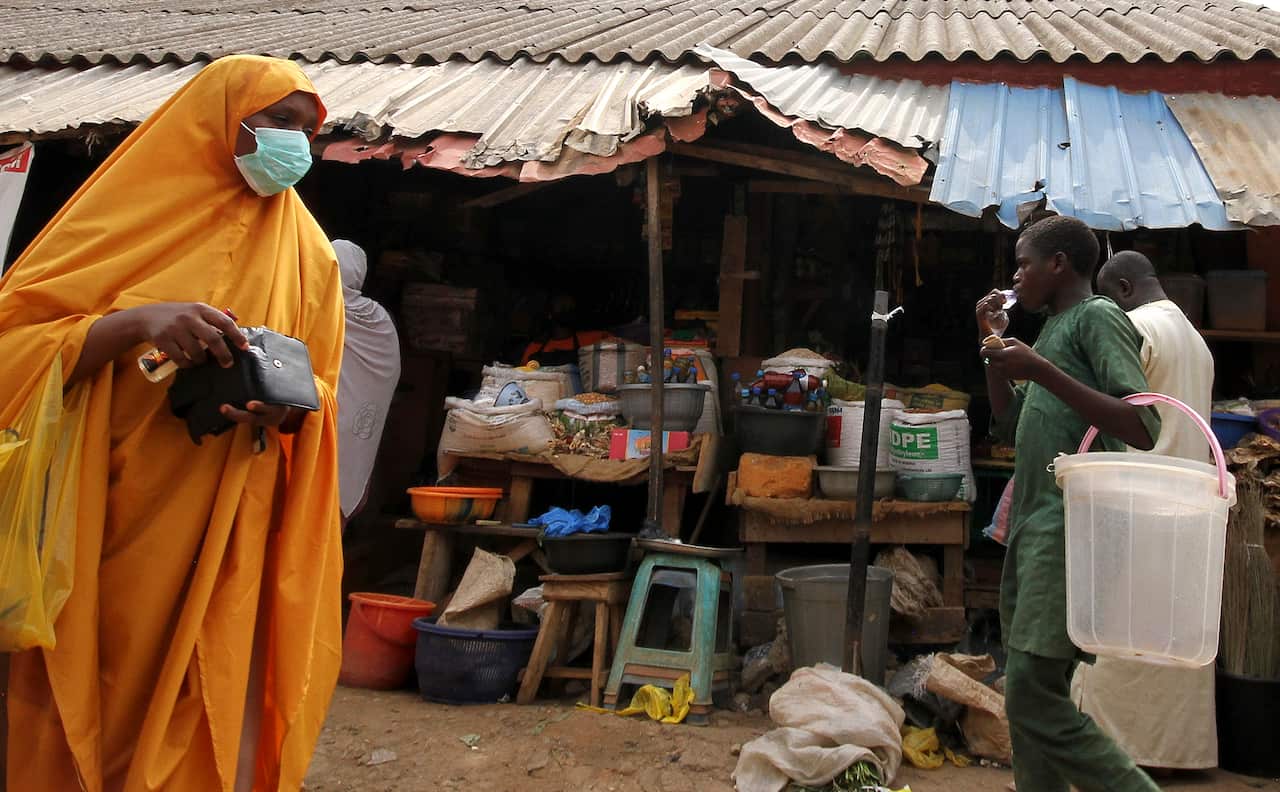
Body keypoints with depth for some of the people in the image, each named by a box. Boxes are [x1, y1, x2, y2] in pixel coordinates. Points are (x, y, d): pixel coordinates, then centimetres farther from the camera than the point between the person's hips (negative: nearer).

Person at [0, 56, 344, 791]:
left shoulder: (307, 248, 9)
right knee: (95, 713, 4)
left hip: (228, 544, 2)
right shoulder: (126, 210, 1)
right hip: (103, 530, -1)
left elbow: (321, 388, 12)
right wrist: (135, 323, -23)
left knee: (204, 716, 1)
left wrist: (293, 406, -11)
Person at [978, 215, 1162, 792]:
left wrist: (1041, 371, -20)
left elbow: (1142, 429, -17)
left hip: (1073, 529, -9)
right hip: (1035, 528, 9)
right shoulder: (1051, 331, 22)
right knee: (1031, 697, 7)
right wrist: (994, 346, 16)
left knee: (1034, 699, -14)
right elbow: (1010, 428, 25)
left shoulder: (1097, 317, -5)